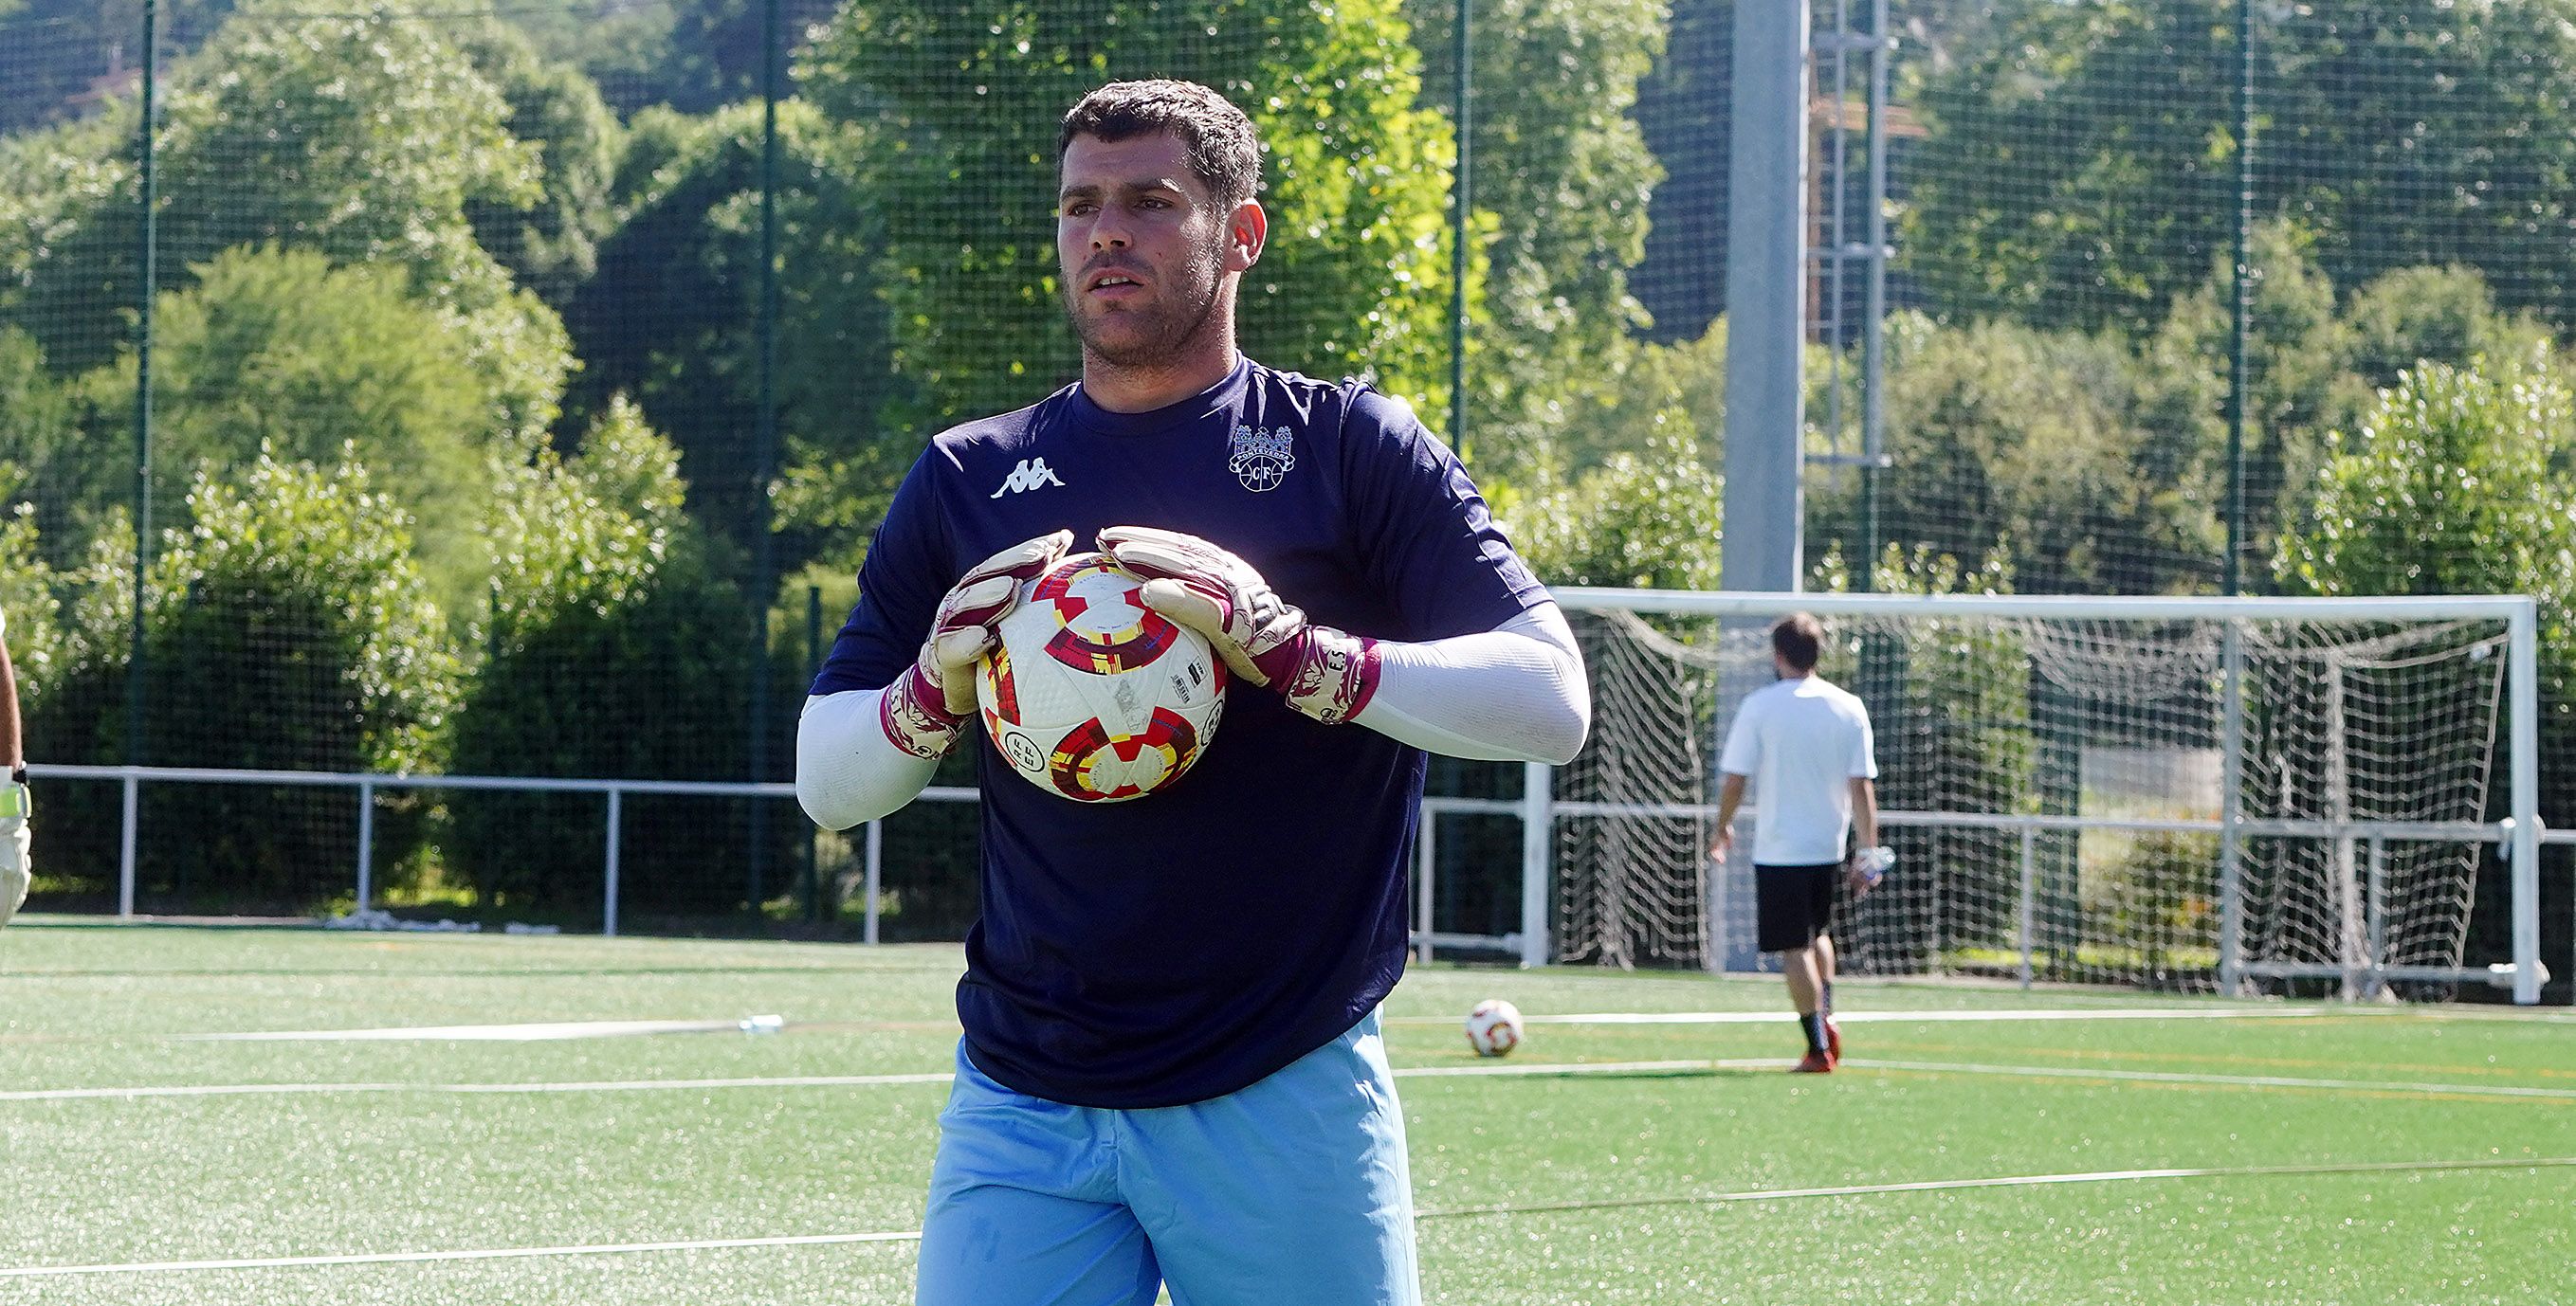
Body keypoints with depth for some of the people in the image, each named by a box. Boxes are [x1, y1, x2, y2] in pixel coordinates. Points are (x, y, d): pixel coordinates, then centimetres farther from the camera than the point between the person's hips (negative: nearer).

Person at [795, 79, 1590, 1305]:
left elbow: (1551, 701, -9)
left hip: (1286, 1101, -2)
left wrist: (1298, 651, -22)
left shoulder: (1354, 451, 2)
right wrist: (932, 692, -10)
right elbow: (823, 781, 12)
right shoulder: (966, 481, 11)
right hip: (1024, 1103, 2)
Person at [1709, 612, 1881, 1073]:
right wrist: (1867, 851, 2)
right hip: (1829, 846, 4)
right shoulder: (1849, 707, 0)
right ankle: (1826, 1017, 14)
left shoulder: (1760, 706, -8)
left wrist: (1723, 828, 9)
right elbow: (1862, 785, -2)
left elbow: (1735, 779, -7)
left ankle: (1819, 1047, -5)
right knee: (1818, 932, 27)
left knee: (1795, 948, -1)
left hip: (1779, 849, -4)